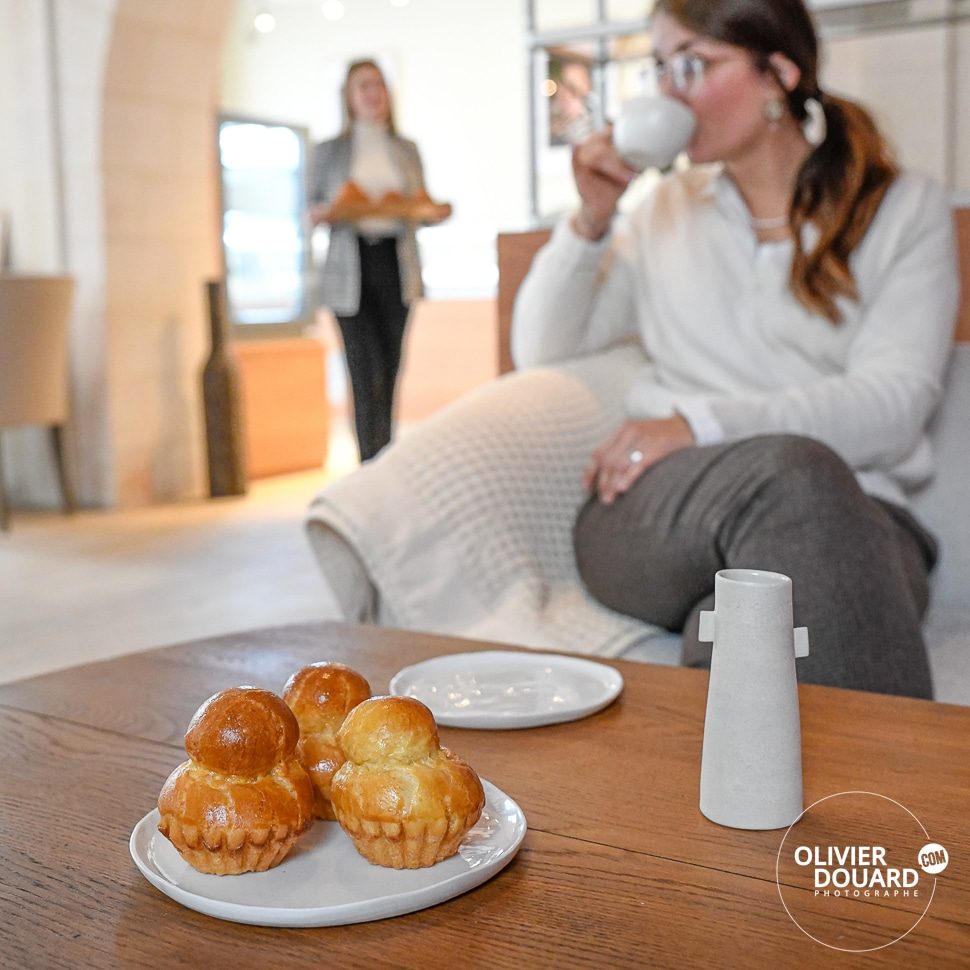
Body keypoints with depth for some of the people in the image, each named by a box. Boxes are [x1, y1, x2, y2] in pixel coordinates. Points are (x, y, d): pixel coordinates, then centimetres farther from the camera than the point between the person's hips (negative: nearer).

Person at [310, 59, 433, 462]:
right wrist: (331, 210, -15)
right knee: (368, 376, -12)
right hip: (351, 268, -3)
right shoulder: (329, 151, 8)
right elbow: (312, 212, 7)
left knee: (390, 371, 6)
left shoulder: (406, 149, 16)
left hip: (396, 264, 3)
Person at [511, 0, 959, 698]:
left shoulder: (908, 210, 11)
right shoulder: (668, 209, 22)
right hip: (654, 507, 2)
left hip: (849, 511, -2)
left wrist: (702, 424, -16)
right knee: (791, 470, -35)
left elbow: (894, 403, -4)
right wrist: (591, 220, 6)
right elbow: (541, 352, 20)